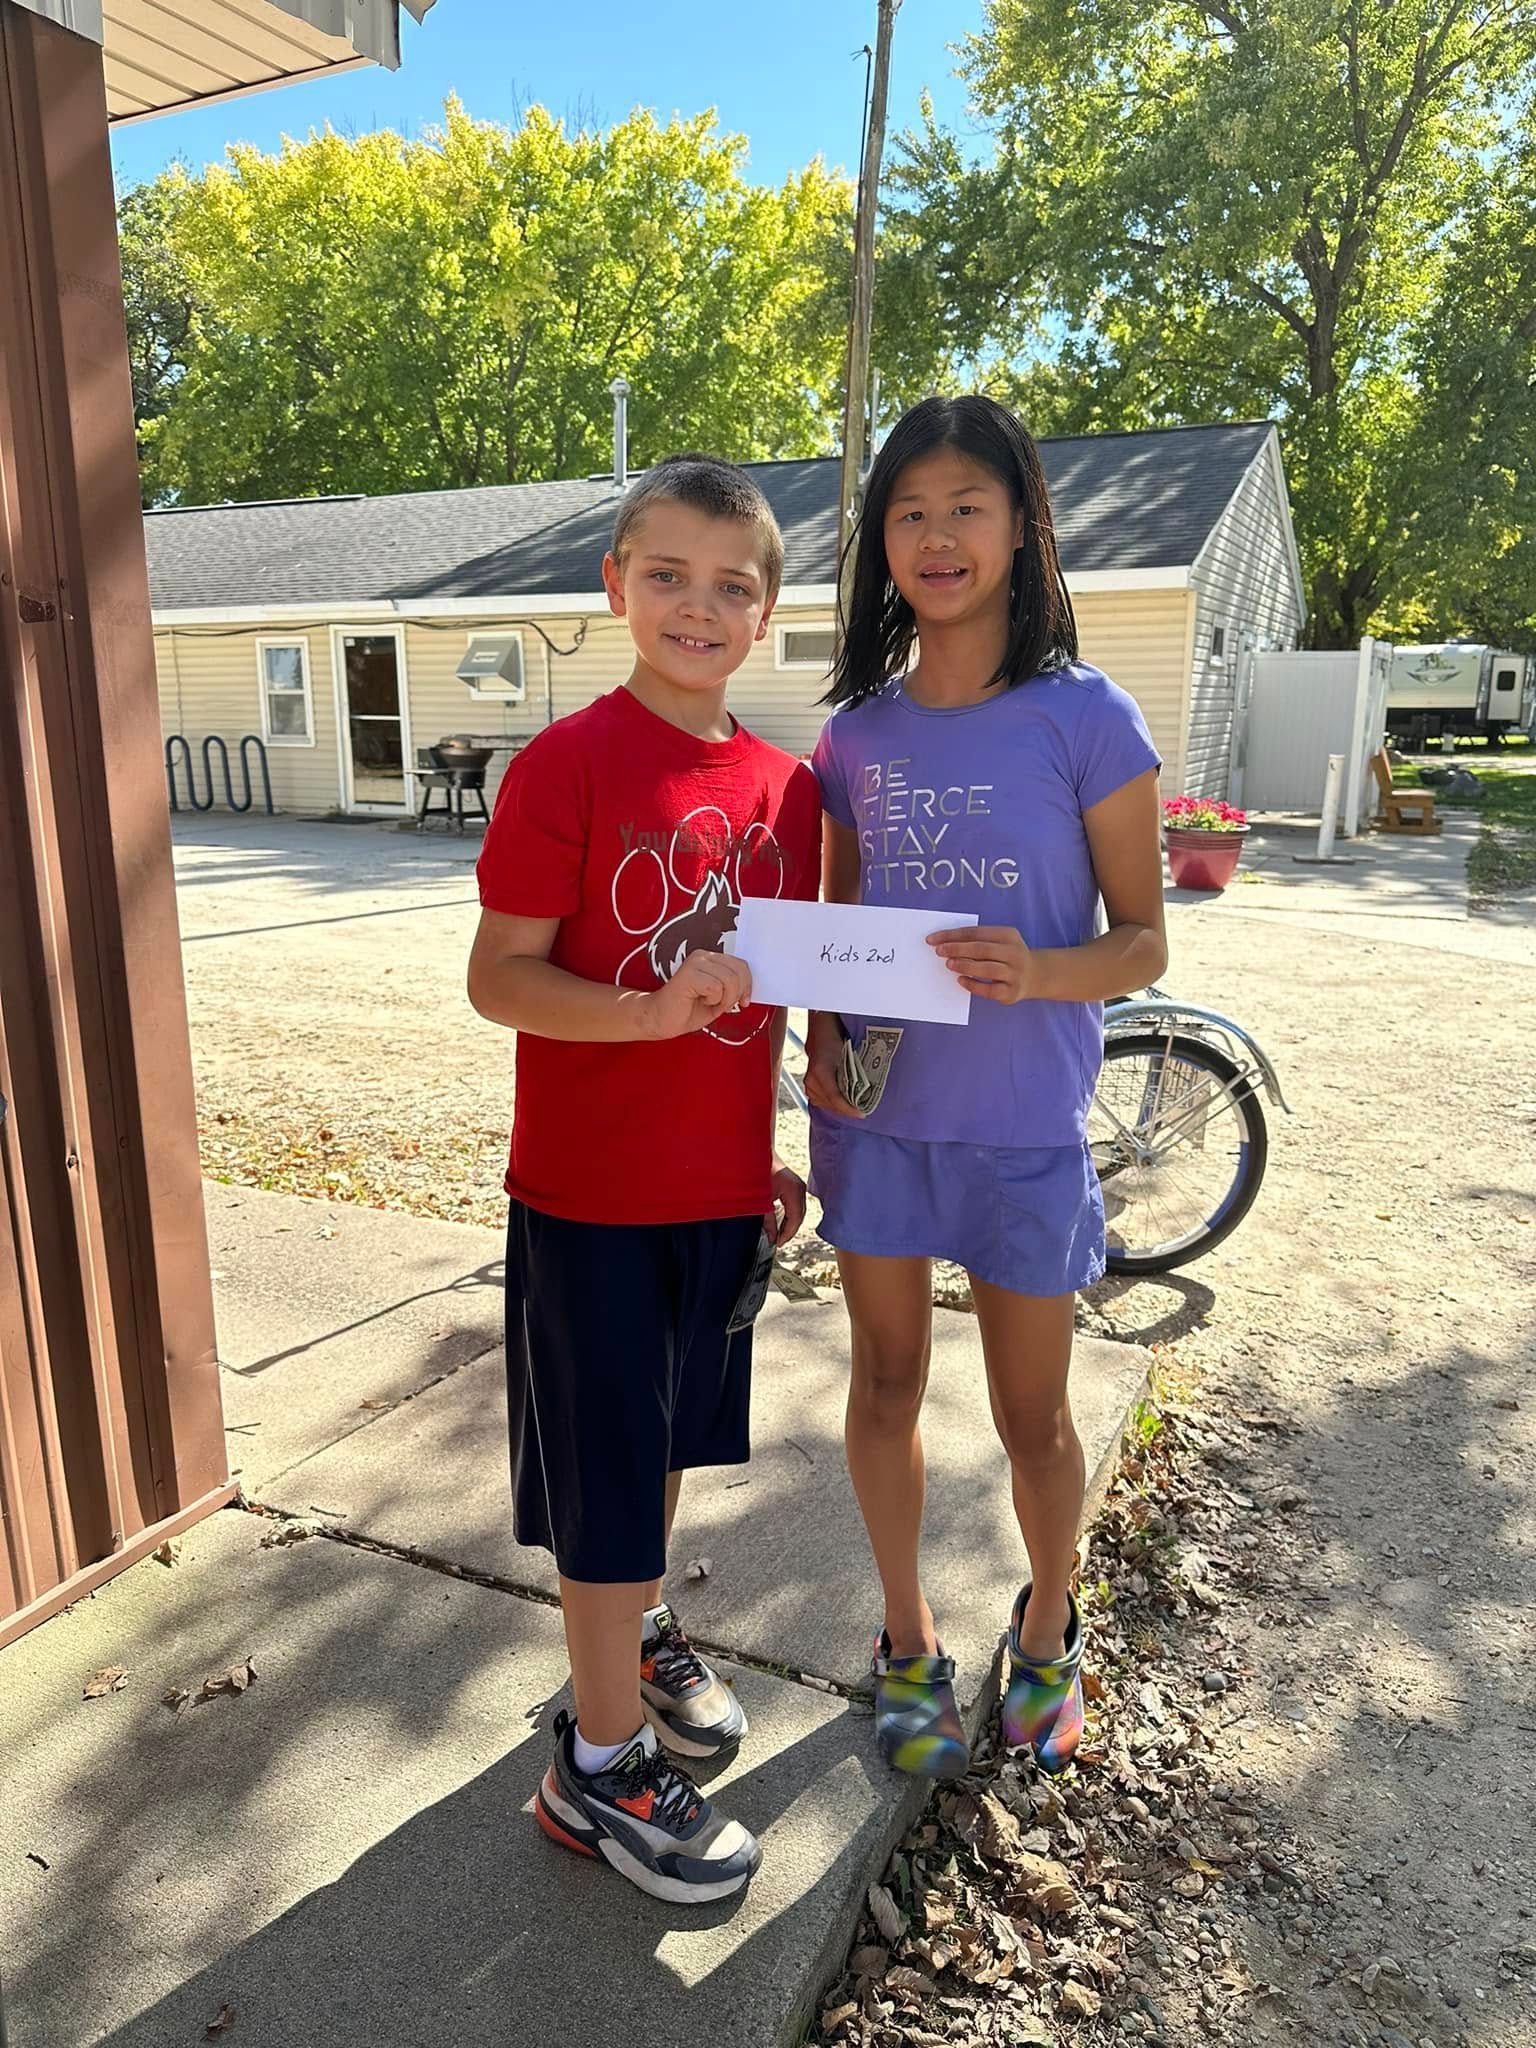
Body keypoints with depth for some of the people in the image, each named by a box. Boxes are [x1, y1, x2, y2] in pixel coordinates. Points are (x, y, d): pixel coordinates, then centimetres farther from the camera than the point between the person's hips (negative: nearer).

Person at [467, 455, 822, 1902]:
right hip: (590, 1187, -5)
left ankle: (641, 1631, 48)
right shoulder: (567, 765, -13)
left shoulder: (785, 787, 4)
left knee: (671, 1432, 22)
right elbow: (497, 977, -15)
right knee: (606, 1468, 6)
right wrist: (653, 1010, -31)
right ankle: (600, 1766, 26)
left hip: (720, 1186, 6)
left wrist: (770, 1155, 12)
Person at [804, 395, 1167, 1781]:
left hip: (1025, 1127, -3)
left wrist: (1036, 970, -27)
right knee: (887, 1381, 15)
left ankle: (1047, 1634, 41)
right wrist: (824, 1042, -8)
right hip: (879, 1114, 3)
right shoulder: (858, 732, 3)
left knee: (1034, 1413, 11)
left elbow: (1143, 944, -6)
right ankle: (909, 1645, 38)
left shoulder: (1085, 718, -8)